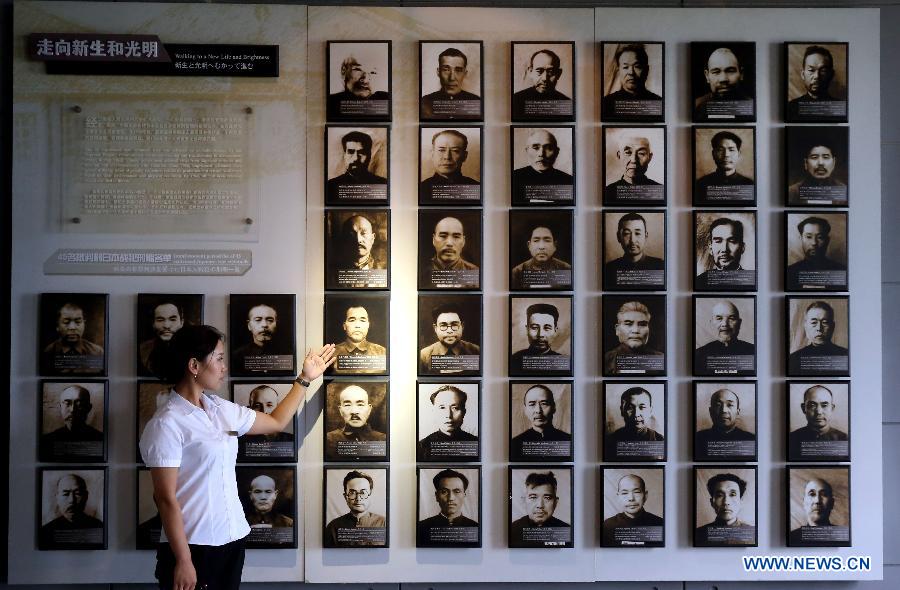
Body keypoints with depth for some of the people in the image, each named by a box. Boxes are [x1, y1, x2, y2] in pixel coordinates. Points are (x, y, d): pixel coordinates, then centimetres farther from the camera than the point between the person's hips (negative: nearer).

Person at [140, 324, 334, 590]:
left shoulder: (221, 409, 8)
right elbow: (166, 499, -16)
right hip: (193, 548, -7)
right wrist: (183, 562, -18)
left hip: (232, 540, 7)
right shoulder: (166, 424, -14)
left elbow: (276, 422, 22)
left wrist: (305, 378, 22)